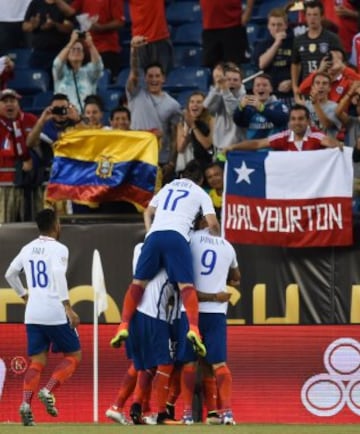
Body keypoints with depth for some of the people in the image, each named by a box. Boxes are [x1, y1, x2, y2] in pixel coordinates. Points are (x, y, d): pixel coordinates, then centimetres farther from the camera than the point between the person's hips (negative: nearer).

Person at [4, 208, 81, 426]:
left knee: (37, 361, 7)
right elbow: (58, 275, -22)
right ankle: (48, 391, -10)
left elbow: (10, 274, 22)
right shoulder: (58, 249, -7)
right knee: (74, 355, 9)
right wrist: (68, 307, -24)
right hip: (55, 313, -6)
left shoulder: (28, 249, 13)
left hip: (33, 315, 6)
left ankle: (26, 403, -14)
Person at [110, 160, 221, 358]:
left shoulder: (167, 187, 32)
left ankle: (124, 326, -6)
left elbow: (148, 213, 33)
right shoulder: (200, 193, 20)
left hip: (154, 235, 3)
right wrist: (216, 238, 28)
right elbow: (213, 224, 10)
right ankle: (193, 329, -28)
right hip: (177, 237, -3)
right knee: (186, 285, -7)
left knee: (138, 282, 7)